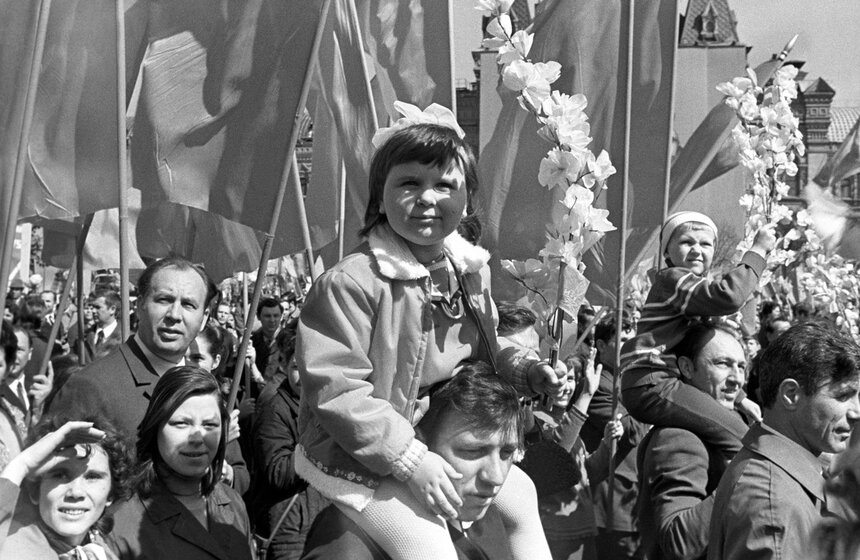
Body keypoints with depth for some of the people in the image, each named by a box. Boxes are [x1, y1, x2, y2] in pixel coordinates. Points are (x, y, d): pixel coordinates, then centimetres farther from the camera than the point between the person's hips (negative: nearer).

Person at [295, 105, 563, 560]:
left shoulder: (471, 269, 1)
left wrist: (523, 370, -3)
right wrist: (409, 459, -25)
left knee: (521, 496, 19)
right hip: (360, 456, -8)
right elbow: (338, 391, -26)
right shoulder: (349, 283, -25)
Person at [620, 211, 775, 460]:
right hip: (651, 384, -11)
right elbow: (728, 297, -24)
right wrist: (758, 250, -15)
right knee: (739, 439, -17)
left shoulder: (693, 285, 28)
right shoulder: (672, 278, -5)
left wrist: (740, 398, 24)